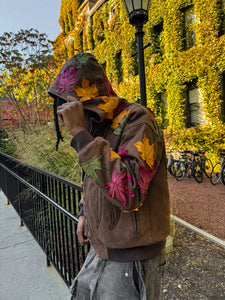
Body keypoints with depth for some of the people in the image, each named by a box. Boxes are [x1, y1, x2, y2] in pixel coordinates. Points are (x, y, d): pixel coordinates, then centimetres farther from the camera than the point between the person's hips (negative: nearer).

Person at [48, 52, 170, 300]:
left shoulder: (136, 120, -22)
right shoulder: (95, 126, 4)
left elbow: (129, 193, -35)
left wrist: (80, 134, -33)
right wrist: (84, 212, 9)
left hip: (132, 259, -7)